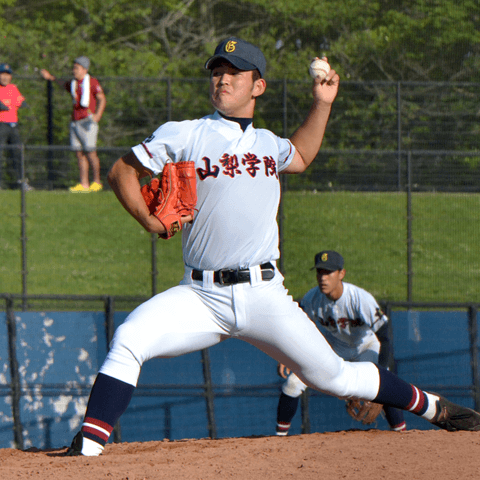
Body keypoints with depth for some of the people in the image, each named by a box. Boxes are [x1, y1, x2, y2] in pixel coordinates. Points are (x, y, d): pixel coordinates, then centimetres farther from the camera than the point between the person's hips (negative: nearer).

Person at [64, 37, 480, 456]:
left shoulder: (267, 143, 15)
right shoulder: (184, 136, 2)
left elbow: (301, 157, 39)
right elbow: (122, 171, 9)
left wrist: (322, 103, 30)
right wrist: (148, 220, -7)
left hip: (264, 296, 2)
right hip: (202, 296, -2)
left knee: (332, 375, 4)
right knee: (129, 341, -25)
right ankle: (88, 446, -23)